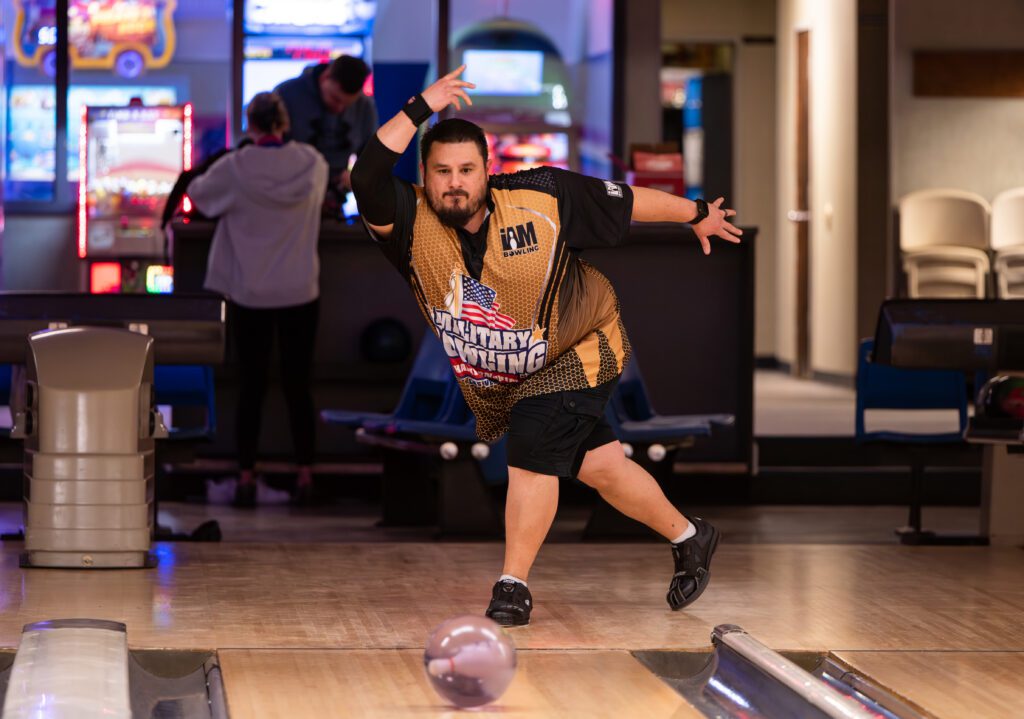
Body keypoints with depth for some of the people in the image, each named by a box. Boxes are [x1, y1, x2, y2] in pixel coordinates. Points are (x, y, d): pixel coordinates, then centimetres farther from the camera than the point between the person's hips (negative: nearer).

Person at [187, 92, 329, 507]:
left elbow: (197, 193, 4)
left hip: (250, 296, -1)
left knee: (251, 387, 6)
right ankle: (305, 476, 7)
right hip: (301, 293, 1)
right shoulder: (312, 165, -5)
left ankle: (246, 478, 6)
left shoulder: (235, 169, -12)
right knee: (298, 386, 8)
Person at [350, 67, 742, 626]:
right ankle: (688, 538, 33)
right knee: (596, 466, 12)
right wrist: (421, 108, -44)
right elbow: (366, 180, -43)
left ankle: (513, 586, -4)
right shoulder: (413, 223, -23)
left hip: (576, 351, -3)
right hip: (496, 383, 3)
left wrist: (697, 214, 5)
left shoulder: (541, 199, -22)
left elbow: (626, 201, -7)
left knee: (531, 453, -19)